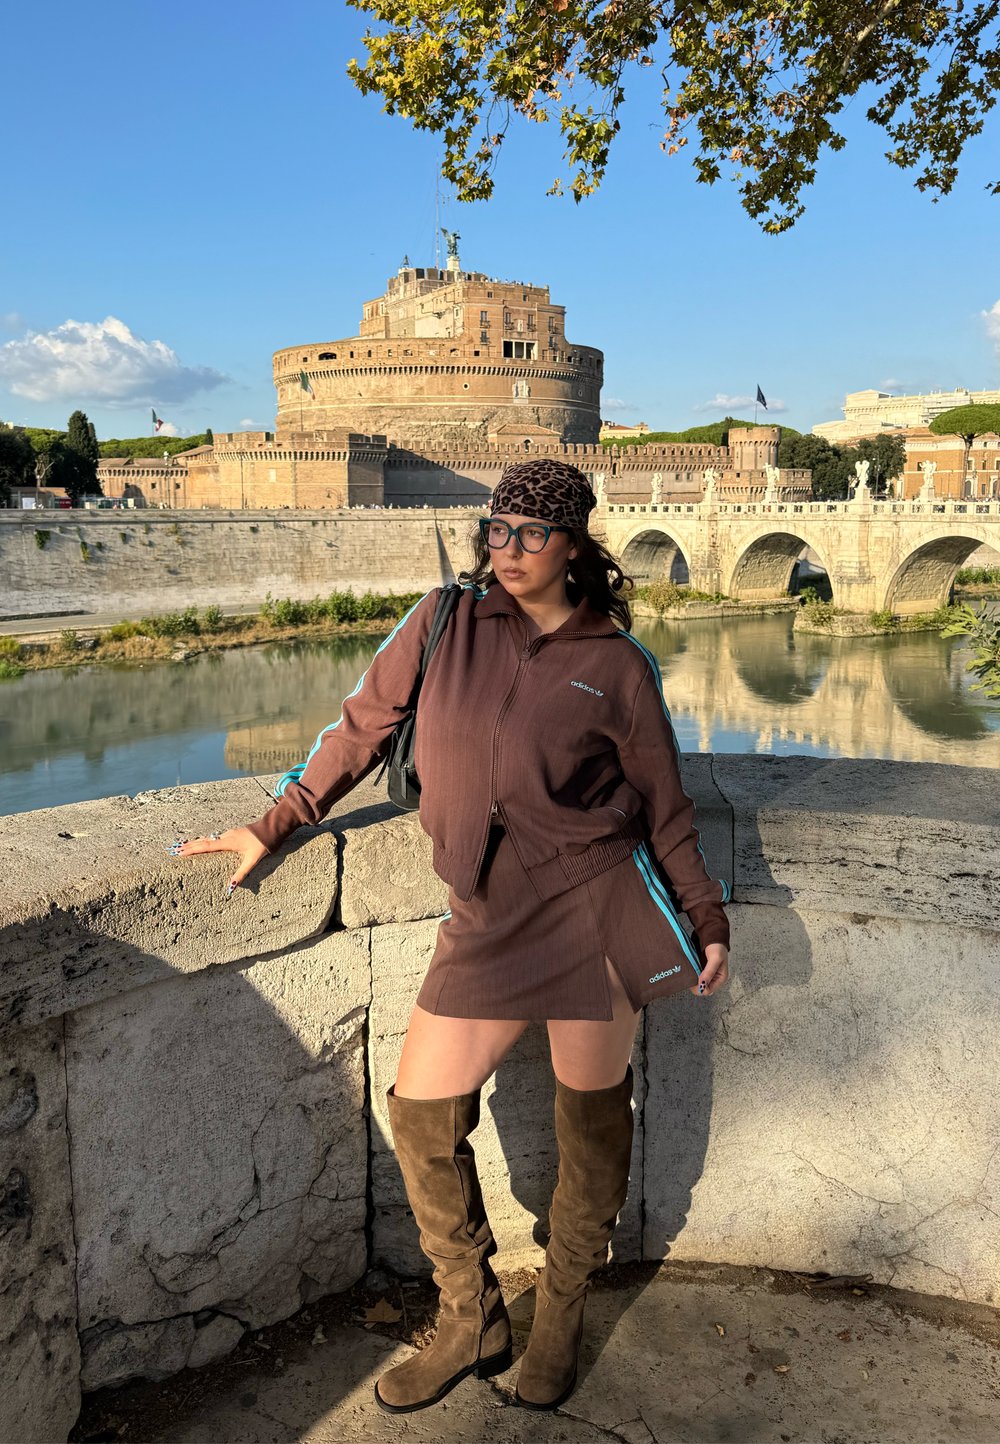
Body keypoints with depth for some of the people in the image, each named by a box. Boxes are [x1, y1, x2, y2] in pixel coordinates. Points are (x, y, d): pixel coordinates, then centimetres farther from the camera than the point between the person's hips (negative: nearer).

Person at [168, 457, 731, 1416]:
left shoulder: (619, 664, 1)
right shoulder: (446, 623, 3)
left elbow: (663, 807, 9)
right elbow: (363, 727, 11)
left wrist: (708, 920, 10)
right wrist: (274, 827, 12)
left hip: (595, 904, -1)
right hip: (485, 923, 2)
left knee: (591, 1117, 10)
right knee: (422, 1118, 2)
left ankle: (559, 1320, 35)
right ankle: (470, 1325, 26)